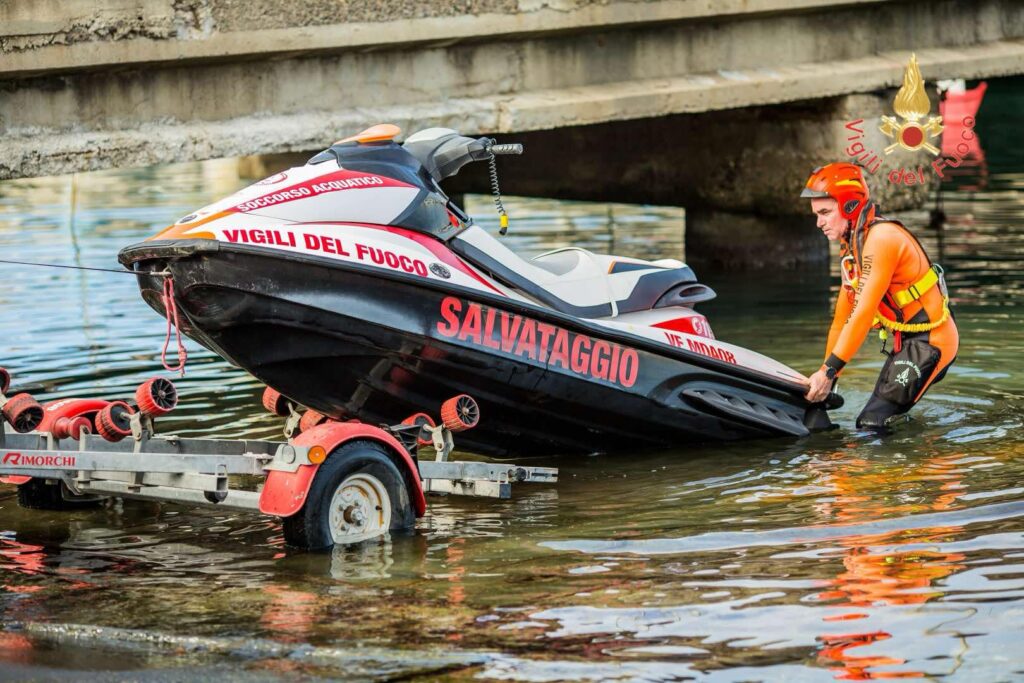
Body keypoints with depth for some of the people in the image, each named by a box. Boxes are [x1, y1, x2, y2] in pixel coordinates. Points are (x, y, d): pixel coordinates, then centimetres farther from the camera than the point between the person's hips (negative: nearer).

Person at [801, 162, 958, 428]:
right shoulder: (851, 246, 11)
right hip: (906, 341, 10)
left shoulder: (881, 238, -20)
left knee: (871, 424, -18)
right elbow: (842, 318, 15)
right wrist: (825, 378, 13)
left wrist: (829, 370, -26)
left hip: (930, 341, -10)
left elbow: (863, 313, -25)